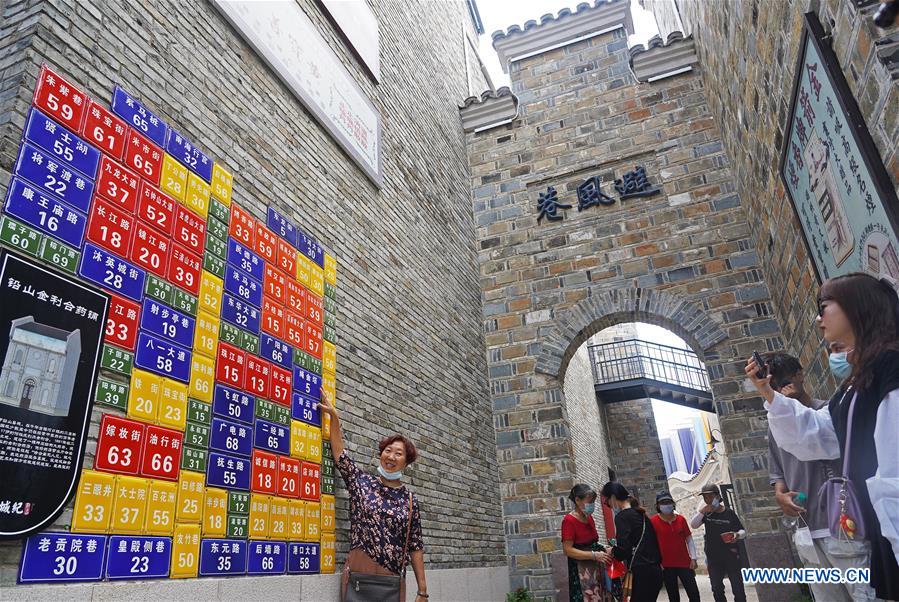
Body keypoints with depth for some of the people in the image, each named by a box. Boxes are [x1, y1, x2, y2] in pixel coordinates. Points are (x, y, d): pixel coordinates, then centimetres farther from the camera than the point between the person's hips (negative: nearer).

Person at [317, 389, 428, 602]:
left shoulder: (410, 500, 5)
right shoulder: (361, 482, 5)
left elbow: (415, 545, 4)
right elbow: (340, 454, -2)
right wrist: (334, 416, -8)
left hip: (394, 579, 1)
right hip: (360, 572, -1)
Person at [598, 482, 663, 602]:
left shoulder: (622, 516, -9)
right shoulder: (640, 514, 15)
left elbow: (623, 550, -17)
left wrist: (612, 552, 3)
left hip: (642, 573, -9)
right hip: (654, 570, 9)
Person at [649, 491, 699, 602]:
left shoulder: (681, 519, 4)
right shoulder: (653, 521, -6)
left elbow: (689, 539, 9)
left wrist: (693, 558, 1)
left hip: (685, 563, 2)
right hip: (666, 565, -2)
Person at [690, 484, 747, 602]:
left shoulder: (729, 513, -3)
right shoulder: (706, 513, 4)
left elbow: (743, 531, 4)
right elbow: (693, 525, -8)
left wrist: (737, 535, -19)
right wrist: (701, 511, -21)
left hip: (731, 556, -2)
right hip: (713, 558, 2)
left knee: (737, 587, 0)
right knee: (717, 589, 6)